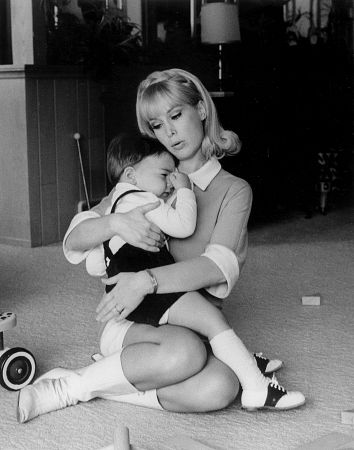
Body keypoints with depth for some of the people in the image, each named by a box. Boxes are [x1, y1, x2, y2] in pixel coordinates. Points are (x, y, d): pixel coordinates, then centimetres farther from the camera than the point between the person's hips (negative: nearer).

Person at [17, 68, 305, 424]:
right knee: (183, 352, -37)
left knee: (219, 388, -34)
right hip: (130, 324, -1)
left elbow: (219, 266, -14)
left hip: (192, 324, 1)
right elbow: (74, 239, 3)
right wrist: (115, 223, -20)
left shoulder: (234, 191, 5)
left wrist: (147, 280, -30)